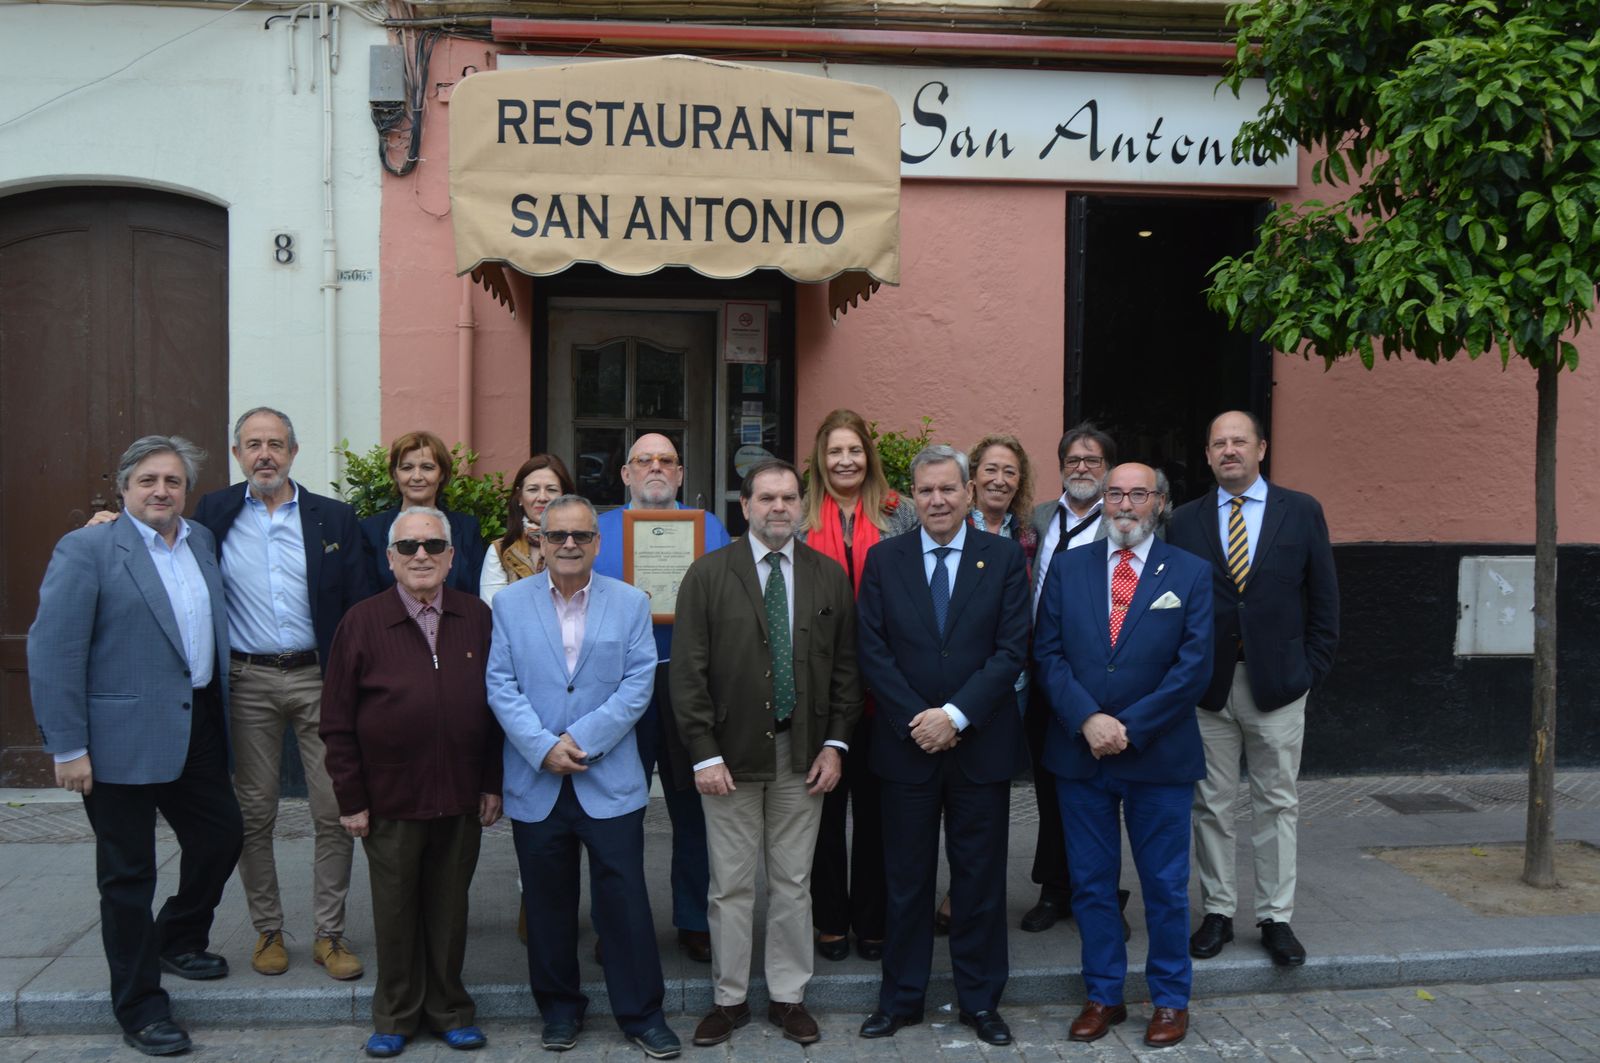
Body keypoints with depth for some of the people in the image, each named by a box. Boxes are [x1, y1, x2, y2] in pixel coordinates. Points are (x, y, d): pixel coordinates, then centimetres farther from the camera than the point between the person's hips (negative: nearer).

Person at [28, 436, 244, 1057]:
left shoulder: (202, 542, 9)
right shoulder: (87, 549, -10)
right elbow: (53, 652, -13)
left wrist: (220, 715, 7)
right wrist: (67, 748, -16)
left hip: (197, 730, 6)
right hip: (122, 740, -6)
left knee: (221, 837, 14)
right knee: (128, 872, 7)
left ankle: (177, 940, 40)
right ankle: (140, 1006, 21)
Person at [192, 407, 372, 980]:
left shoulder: (334, 519, 4)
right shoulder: (214, 514, 6)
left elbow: (359, 607, 2)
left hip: (318, 677, 0)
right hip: (247, 680, 1)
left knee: (335, 812, 0)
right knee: (254, 814, 8)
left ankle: (330, 934, 14)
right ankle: (267, 931, 23)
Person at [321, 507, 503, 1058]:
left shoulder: (477, 619, 2)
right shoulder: (362, 623, -4)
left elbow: (496, 706, 6)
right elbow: (338, 721, -2)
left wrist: (493, 784, 3)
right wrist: (351, 800, -4)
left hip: (462, 800, 1)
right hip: (391, 800, -1)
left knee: (449, 908, 13)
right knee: (395, 911, 11)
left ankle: (450, 1010, 29)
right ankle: (395, 1016, 29)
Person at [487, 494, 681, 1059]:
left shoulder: (631, 603, 3)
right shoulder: (509, 603, 4)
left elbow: (638, 682, -4)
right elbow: (501, 685, -2)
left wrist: (582, 739, -13)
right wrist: (543, 747, -13)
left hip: (609, 780, -1)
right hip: (535, 781, 1)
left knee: (625, 898, 1)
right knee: (548, 902, 11)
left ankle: (642, 1012, 15)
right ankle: (559, 1008, 27)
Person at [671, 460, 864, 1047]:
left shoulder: (829, 576, 5)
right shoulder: (708, 575, -3)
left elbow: (845, 666, 7)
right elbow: (689, 672, -6)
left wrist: (835, 744, 0)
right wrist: (704, 753, -10)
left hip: (803, 754, 2)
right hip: (730, 755, -2)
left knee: (793, 883, 10)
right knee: (731, 886, 7)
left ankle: (789, 997, 24)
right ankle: (729, 999, 22)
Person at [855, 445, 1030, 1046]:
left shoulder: (1004, 557, 1)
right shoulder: (883, 559, 3)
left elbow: (1012, 650, -6)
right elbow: (871, 651, -2)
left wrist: (955, 715, -14)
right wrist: (917, 719, -11)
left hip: (981, 744, 0)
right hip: (906, 745, 1)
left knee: (980, 879, 9)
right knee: (906, 879, 10)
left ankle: (980, 1000, 23)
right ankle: (901, 997, 24)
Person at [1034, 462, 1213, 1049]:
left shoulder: (1191, 574, 1)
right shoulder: (1068, 567, 6)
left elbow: (1194, 665, -7)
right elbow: (1048, 653, 0)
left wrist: (1130, 728, -13)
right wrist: (1087, 720, -13)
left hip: (1159, 756, -2)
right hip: (1079, 752, 2)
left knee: (1165, 885, 8)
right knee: (1091, 884, 10)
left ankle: (1170, 999, 25)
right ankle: (1103, 995, 25)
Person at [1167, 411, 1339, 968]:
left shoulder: (1302, 512, 3)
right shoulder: (1184, 522, 4)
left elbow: (1324, 597, 4)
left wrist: (1313, 668, -2)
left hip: (1277, 683, 0)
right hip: (1207, 685, 1)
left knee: (1278, 803, 7)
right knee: (1211, 806, 8)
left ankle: (1276, 917, 17)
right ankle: (1217, 912, 19)